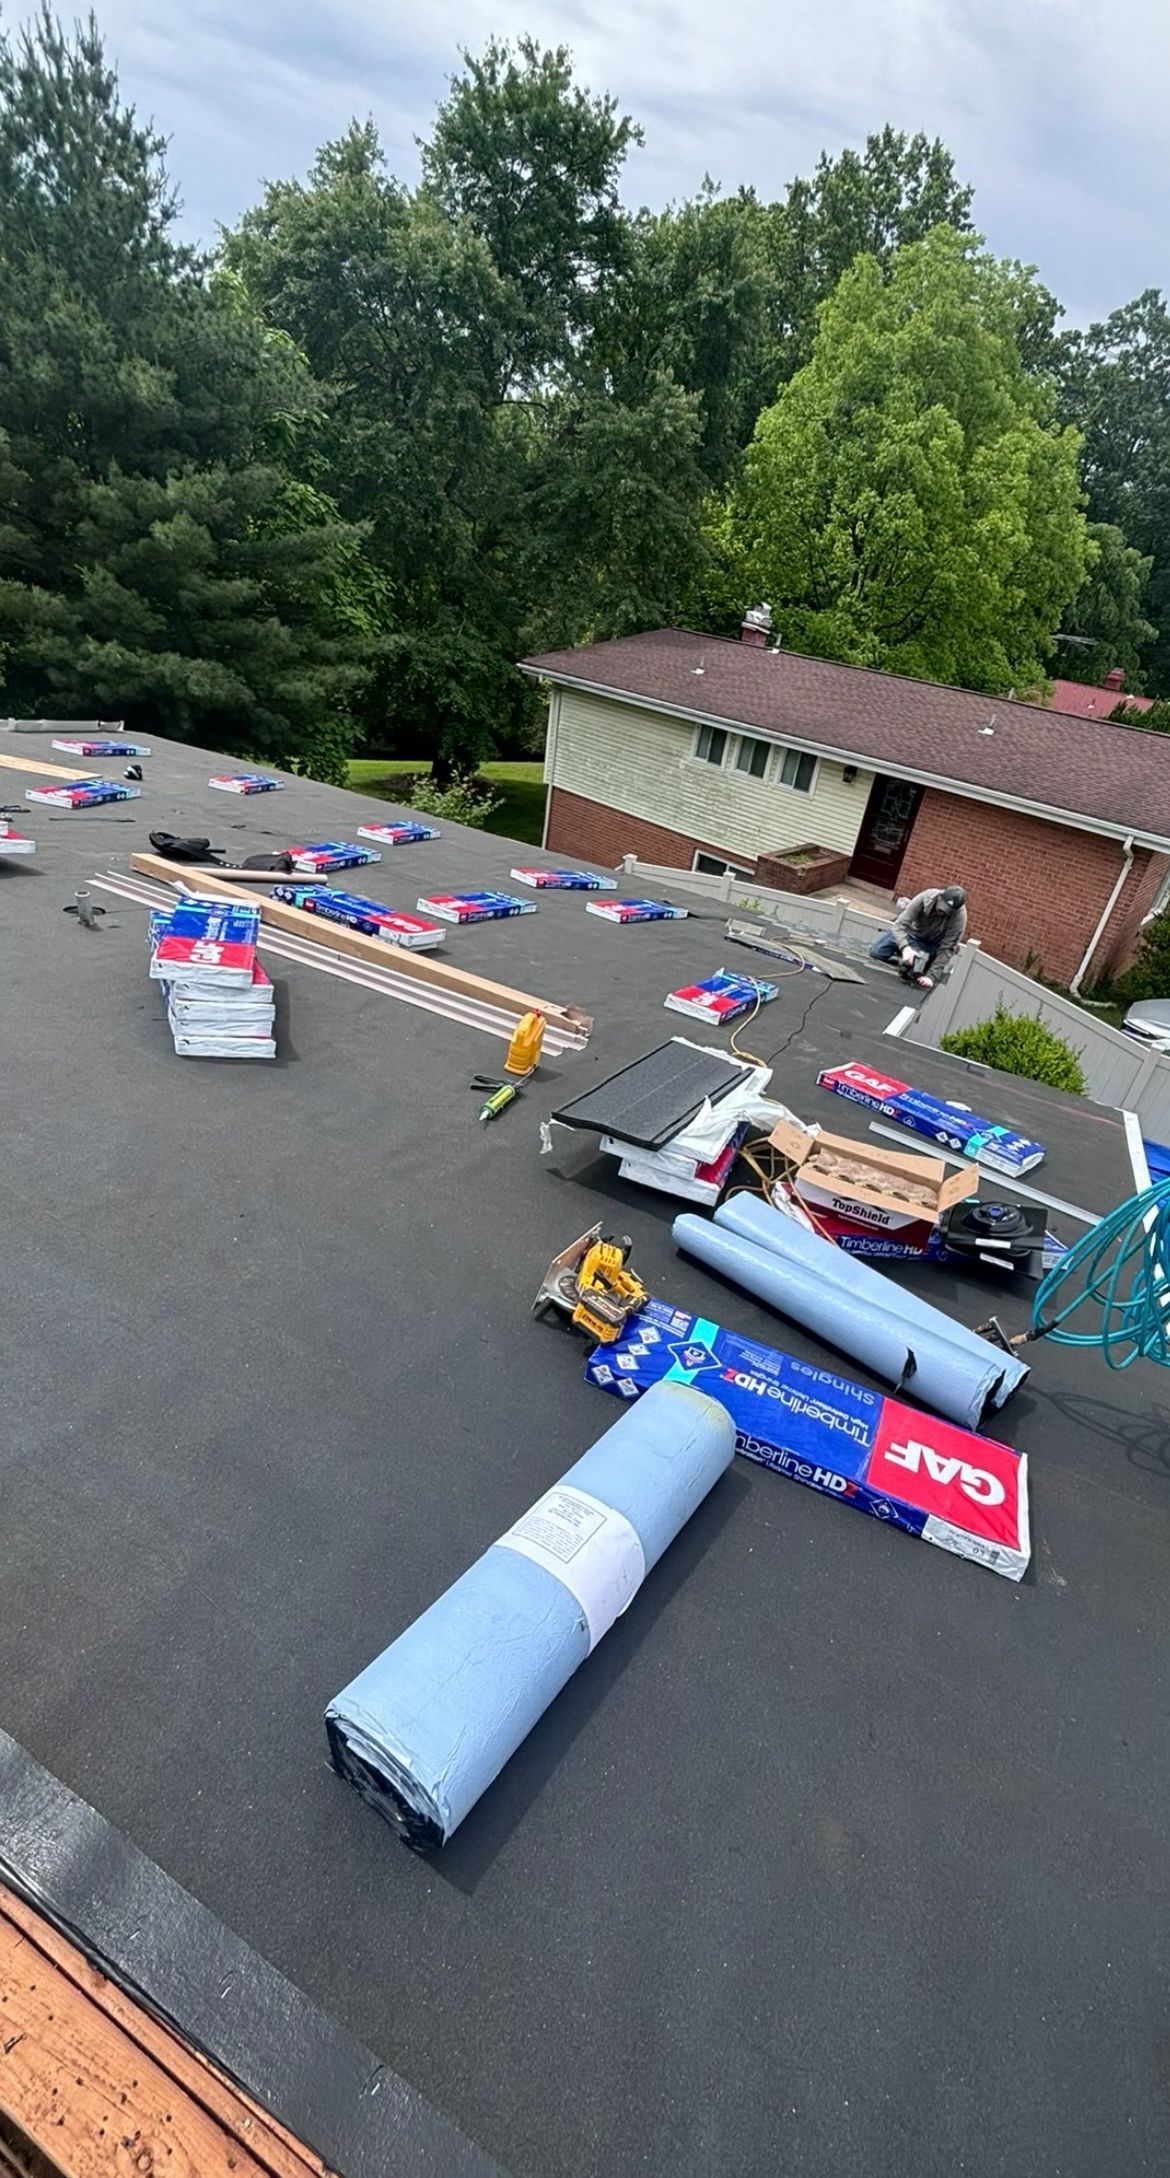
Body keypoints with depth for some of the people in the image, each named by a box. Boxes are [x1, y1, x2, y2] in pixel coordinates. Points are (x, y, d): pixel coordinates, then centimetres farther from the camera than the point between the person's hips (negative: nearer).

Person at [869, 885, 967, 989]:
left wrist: (931, 977, -37)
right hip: (910, 932, 1)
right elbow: (900, 924, -34)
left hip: (930, 944, -1)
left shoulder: (959, 915, -34)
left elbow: (947, 949, -30)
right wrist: (905, 948, -53)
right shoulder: (925, 898, -33)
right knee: (875, 952, -4)